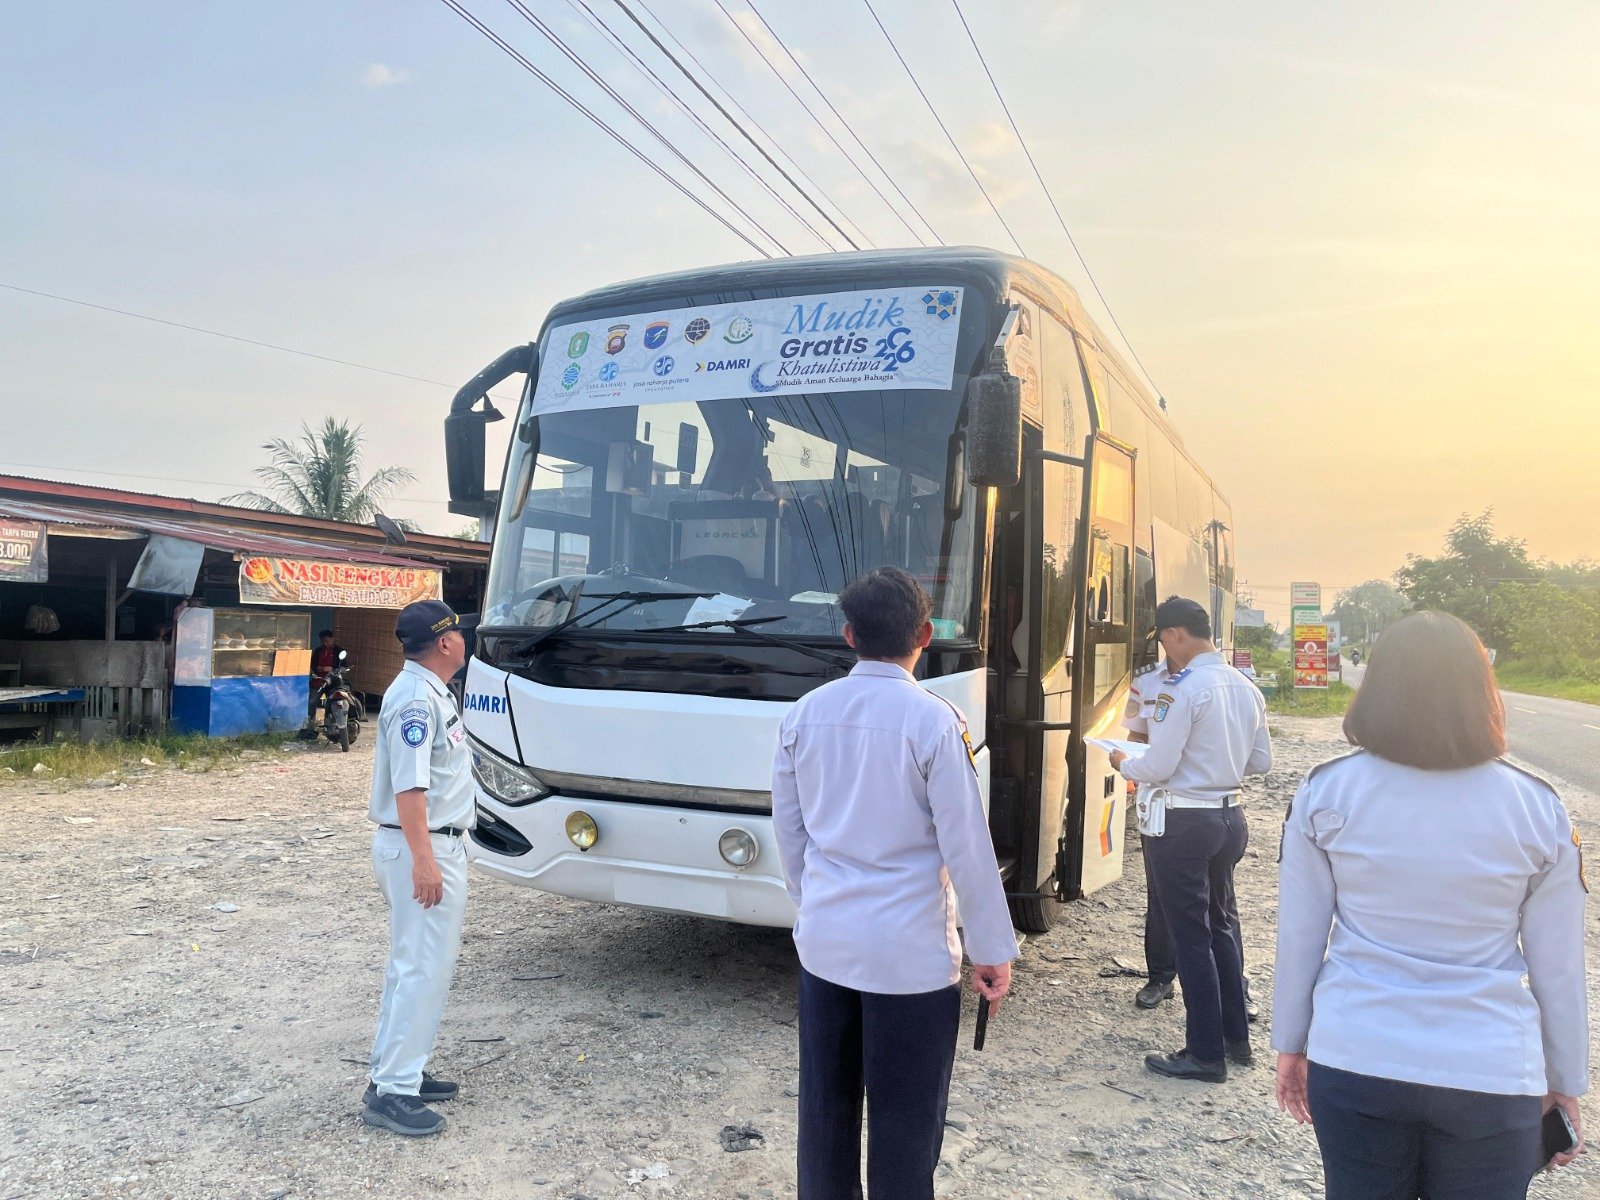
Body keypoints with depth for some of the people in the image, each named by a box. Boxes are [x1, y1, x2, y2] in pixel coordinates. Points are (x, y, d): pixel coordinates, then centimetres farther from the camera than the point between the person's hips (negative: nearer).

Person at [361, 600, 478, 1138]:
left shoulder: (429, 691, 13)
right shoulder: (416, 698, -20)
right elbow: (408, 785, -26)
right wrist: (423, 860, -29)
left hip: (432, 845, 11)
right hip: (422, 849, -11)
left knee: (411, 965, 17)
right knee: (424, 969, -6)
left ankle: (394, 1073, 27)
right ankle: (391, 1092, 1)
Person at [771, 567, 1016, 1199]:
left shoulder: (804, 714, -1)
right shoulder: (933, 720, -15)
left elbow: (788, 832, 7)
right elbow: (966, 847, -12)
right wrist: (993, 951, -2)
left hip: (824, 943, 5)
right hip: (912, 954, -4)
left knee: (824, 1105, 18)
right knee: (906, 1120, 10)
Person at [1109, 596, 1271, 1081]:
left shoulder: (1183, 689, -19)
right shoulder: (1245, 687, 5)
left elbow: (1158, 767, -18)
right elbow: (1261, 762, 13)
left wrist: (1123, 764, 1)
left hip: (1185, 824, -8)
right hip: (1229, 817, 8)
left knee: (1191, 936, 3)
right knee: (1221, 926, 20)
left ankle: (1205, 1054, 12)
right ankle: (1236, 1037, 30)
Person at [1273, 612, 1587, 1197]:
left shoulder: (1326, 792, -8)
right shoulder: (1538, 807, -6)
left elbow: (1298, 938, -2)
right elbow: (1558, 966, 1)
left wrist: (1291, 1044, 11)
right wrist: (1566, 1082, 15)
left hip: (1354, 1064, 0)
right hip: (1492, 1077, 1)